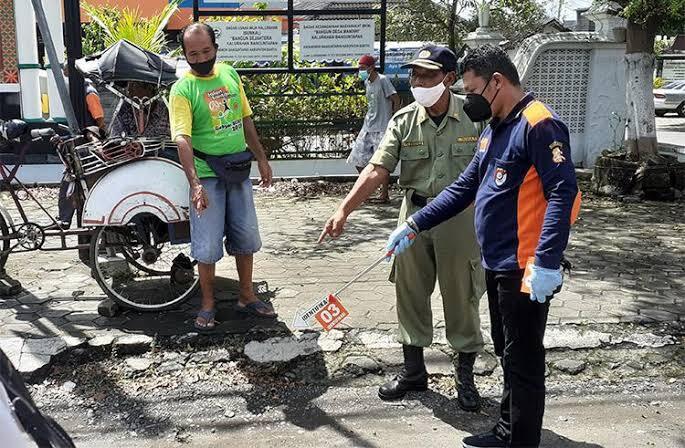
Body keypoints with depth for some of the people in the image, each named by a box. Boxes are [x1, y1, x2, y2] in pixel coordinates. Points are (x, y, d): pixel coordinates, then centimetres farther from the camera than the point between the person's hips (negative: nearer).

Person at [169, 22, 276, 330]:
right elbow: (182, 139, -24)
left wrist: (261, 158, 14)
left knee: (246, 237, 13)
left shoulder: (229, 74, 5)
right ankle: (208, 305, 18)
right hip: (207, 177, -5)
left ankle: (246, 297, 29)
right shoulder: (182, 89, -13)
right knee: (207, 246, 0)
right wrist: (195, 184, -35)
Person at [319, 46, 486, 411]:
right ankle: (413, 371, 30)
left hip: (459, 216, -2)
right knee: (411, 294, 12)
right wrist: (345, 209, -21)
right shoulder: (404, 120, -2)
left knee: (461, 297, 8)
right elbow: (377, 169, -10)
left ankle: (465, 376, 26)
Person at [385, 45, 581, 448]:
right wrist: (415, 225, 14)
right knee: (508, 355, 20)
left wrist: (546, 262, -27)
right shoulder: (494, 129, 16)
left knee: (524, 363, 2)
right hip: (496, 265, 10)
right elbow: (465, 188, 19)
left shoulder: (539, 124, -15)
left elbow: (563, 193, -22)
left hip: (525, 270, -10)